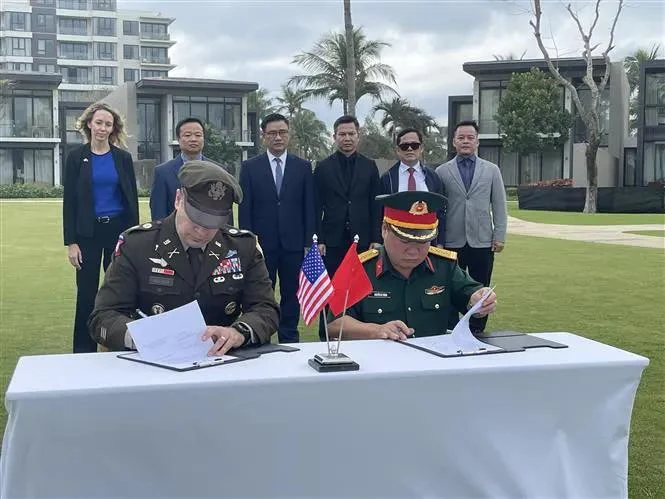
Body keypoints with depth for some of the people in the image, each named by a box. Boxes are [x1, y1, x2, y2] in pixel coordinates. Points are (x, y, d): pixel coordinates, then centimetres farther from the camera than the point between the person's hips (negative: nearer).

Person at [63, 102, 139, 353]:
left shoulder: (123, 158, 5)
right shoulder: (76, 157, 2)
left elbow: (132, 198, 7)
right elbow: (69, 201, 0)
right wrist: (71, 242, -6)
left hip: (119, 229, 1)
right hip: (88, 232, -1)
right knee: (86, 293, 1)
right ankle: (84, 351, 10)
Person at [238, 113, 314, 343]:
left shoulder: (303, 167, 6)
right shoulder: (249, 167, 3)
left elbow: (309, 207, 4)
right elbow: (244, 209, 1)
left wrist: (308, 242, -1)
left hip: (293, 244, 1)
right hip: (261, 244, -1)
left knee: (291, 295, 8)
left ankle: (289, 339, 19)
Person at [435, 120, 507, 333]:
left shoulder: (492, 170, 9)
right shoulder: (442, 171, 5)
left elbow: (499, 206, 7)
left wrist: (499, 237, 0)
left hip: (482, 242, 1)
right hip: (451, 243, -1)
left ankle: (477, 333, 15)